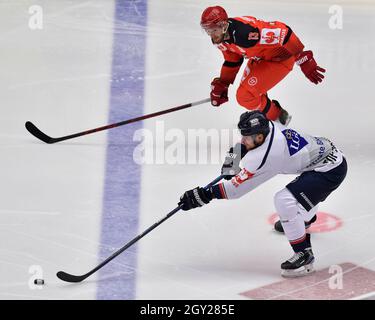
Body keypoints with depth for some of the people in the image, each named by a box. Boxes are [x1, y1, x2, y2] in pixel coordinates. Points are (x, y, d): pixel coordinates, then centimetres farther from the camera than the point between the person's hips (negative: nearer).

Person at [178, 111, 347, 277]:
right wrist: (233, 156, 4)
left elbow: (238, 186, -21)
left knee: (284, 201, -24)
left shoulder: (267, 156, -28)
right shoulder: (269, 126, -7)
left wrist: (205, 195, -18)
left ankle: (304, 254, -11)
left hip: (330, 171, -10)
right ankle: (306, 217, 70)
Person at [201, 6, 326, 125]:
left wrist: (304, 61, -30)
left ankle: (276, 117, 11)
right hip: (259, 59, 9)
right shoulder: (219, 38, -9)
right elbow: (232, 61, 10)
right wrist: (221, 84, 12)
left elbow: (283, 33, -34)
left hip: (281, 58, -9)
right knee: (245, 89, 24)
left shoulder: (244, 32, -38)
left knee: (245, 95, -13)